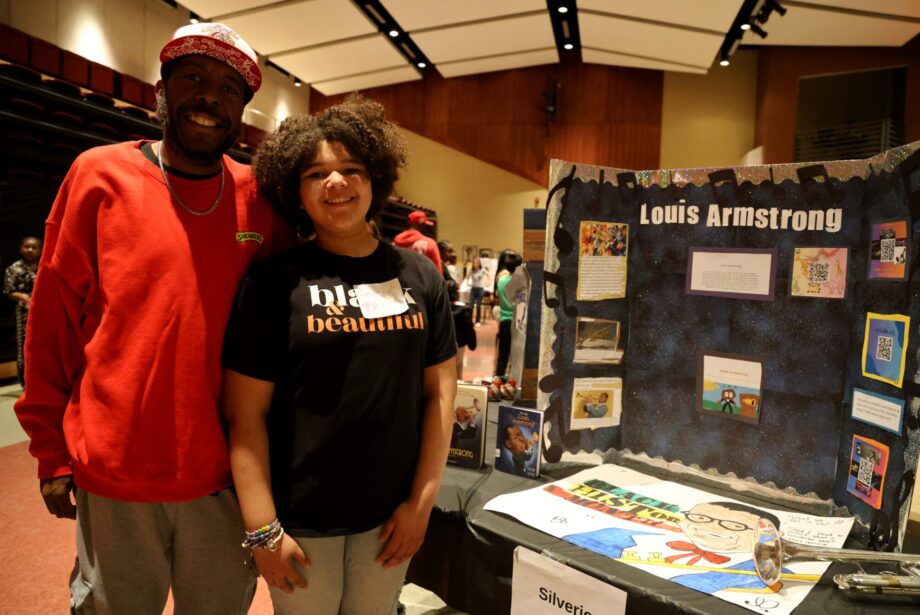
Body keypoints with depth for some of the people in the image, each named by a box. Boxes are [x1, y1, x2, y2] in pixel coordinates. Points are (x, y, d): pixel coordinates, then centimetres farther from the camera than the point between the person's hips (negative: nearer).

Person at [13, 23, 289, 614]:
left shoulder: (260, 196, 0)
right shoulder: (101, 175, -4)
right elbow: (53, 317, -1)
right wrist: (52, 451, 1)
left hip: (226, 474, 2)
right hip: (114, 474, -1)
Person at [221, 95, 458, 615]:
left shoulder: (419, 275, 0)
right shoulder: (275, 282, -8)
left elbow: (440, 390, 1)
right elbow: (245, 414, -8)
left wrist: (422, 500, -2)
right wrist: (263, 528, -10)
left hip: (390, 512, 3)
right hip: (301, 515, -2)